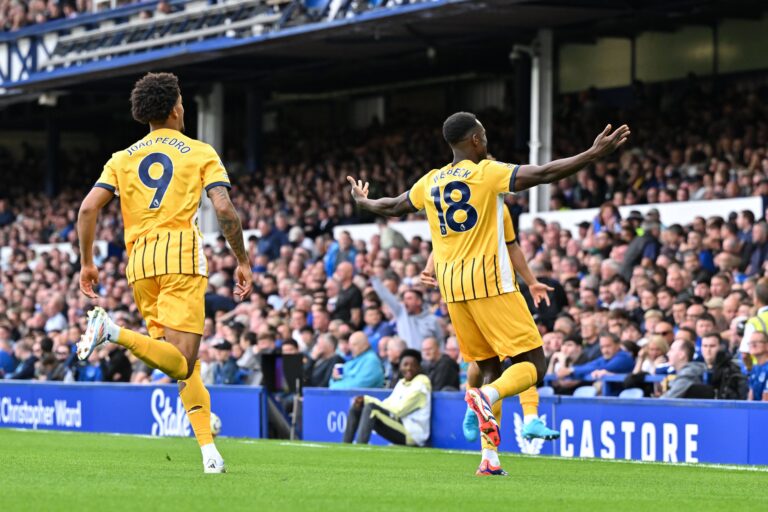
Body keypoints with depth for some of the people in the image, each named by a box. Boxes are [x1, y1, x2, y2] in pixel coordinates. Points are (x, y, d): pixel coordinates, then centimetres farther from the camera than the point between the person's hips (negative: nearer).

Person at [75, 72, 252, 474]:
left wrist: (87, 263, 11)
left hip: (140, 260, 5)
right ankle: (114, 332, -35)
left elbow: (88, 207, 4)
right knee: (181, 362, -14)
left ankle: (209, 451, 2)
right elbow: (224, 209, -4)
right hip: (182, 253, -5)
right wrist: (243, 262, 4)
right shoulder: (201, 153, 8)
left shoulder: (123, 158, 16)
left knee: (186, 364, 12)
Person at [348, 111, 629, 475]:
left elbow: (393, 207, 27)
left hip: (451, 287, 6)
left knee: (490, 368, 13)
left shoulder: (430, 182, 12)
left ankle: (489, 456, 3)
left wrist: (364, 203, 49)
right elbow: (542, 174, -13)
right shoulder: (487, 172, -5)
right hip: (489, 281, -6)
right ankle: (487, 396, -33)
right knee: (532, 365, -3)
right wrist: (594, 154, -11)